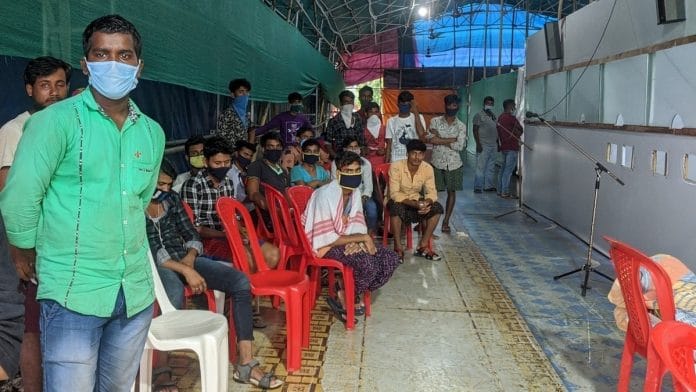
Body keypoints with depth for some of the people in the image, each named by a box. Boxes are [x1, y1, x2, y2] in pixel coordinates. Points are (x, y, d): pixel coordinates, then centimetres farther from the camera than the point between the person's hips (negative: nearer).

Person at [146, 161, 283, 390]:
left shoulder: (172, 200, 12)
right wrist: (185, 270, -24)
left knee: (240, 282, -14)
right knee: (175, 294, -42)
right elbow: (147, 252, -16)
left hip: (185, 258, 6)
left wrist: (191, 256, -8)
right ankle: (162, 373, -26)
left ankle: (246, 365, -13)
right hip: (155, 266, -6)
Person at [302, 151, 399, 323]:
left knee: (391, 259, -4)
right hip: (326, 246, -8)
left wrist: (357, 241, -19)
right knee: (368, 263, -30)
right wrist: (363, 238, -23)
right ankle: (343, 297, -4)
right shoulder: (326, 195, -23)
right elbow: (327, 238, -25)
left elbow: (358, 226, 5)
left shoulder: (355, 192, 1)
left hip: (348, 240, 8)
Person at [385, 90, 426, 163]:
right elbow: (389, 145, 7)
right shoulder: (391, 121, 5)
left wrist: (416, 113, -14)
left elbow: (421, 135, -18)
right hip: (395, 161, 1)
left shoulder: (418, 118, 1)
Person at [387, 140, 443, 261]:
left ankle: (423, 246, -12)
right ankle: (398, 247, -22)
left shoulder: (428, 168, -10)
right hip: (398, 201, -4)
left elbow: (432, 192, -10)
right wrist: (414, 204, -38)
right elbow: (394, 194, -26)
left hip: (417, 202, 4)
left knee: (437, 208, -21)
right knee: (397, 208, -38)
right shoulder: (396, 166, -22)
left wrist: (427, 202, -34)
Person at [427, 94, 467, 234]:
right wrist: (452, 140, -14)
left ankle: (446, 222, 19)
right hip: (437, 163, -2)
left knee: (452, 192, 8)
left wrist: (440, 139, -11)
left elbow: (460, 146, -11)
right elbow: (430, 140, -15)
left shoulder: (461, 126, 2)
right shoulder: (435, 121, -1)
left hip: (454, 164, 2)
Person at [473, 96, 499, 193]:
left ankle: (488, 186, 18)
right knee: (480, 167, -7)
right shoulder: (479, 115, -5)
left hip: (493, 145, 7)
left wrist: (498, 143, 17)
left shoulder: (493, 116, 16)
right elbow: (475, 130, -10)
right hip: (483, 145, -7)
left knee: (491, 168, 11)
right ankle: (478, 187, -2)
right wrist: (478, 144, -17)